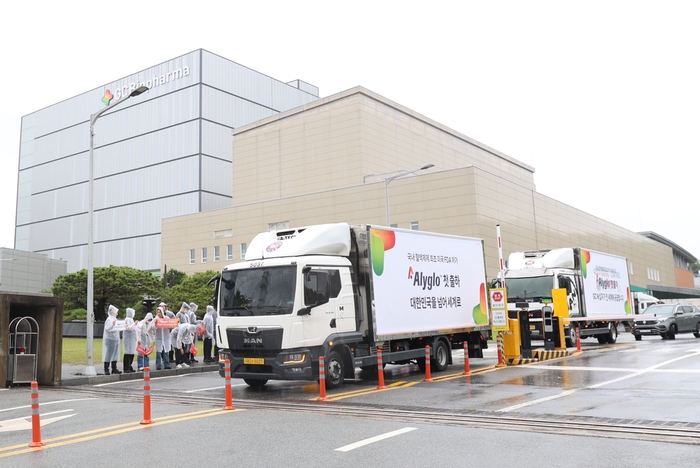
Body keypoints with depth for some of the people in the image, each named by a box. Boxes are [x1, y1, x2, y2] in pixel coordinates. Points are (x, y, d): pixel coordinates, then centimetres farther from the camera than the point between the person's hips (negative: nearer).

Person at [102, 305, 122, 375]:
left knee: (115, 354, 10)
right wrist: (112, 325, -38)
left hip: (115, 339, 10)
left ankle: (114, 368, 14)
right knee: (108, 354, -7)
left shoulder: (114, 319, 16)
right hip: (110, 339, -10)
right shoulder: (109, 319, -13)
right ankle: (106, 369, -4)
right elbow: (107, 329, -22)